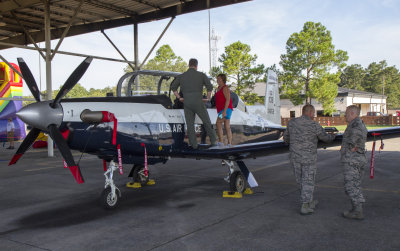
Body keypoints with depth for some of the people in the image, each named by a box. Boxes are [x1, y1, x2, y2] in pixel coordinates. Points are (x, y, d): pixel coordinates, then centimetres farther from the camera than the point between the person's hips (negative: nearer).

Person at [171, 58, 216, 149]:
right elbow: (209, 86, -7)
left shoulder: (182, 76, 9)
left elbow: (173, 87, 9)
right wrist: (208, 98, 6)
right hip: (198, 103, -2)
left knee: (190, 125, 8)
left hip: (187, 103, 2)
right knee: (207, 122, 13)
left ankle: (194, 144, 7)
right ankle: (213, 141, 18)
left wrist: (179, 98, 13)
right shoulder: (201, 75, 1)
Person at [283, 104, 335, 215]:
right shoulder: (314, 125, -11)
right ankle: (304, 207, 6)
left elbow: (286, 138, 12)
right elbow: (325, 137, 4)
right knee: (308, 182, 5)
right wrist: (332, 136, 27)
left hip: (295, 157, 5)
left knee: (301, 181, 16)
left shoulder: (292, 122, 0)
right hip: (308, 158, -5)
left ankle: (309, 202, 31)